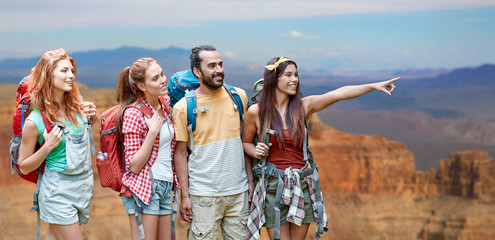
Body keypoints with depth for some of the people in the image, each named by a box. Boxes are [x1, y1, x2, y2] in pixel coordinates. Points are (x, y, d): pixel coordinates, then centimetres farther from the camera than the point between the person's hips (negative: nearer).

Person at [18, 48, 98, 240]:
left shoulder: (78, 106, 0)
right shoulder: (34, 121, -14)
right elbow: (24, 167, -5)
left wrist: (93, 118, -1)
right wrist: (48, 146, -21)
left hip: (84, 186, 5)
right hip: (58, 191, -5)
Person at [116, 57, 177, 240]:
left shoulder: (166, 103, 8)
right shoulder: (133, 114, -13)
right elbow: (134, 165, -16)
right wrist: (153, 131, -20)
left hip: (165, 187, 7)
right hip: (143, 188, -7)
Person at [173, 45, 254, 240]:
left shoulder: (239, 96, 4)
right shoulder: (183, 107, -5)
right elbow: (180, 153, -2)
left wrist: (250, 180, 9)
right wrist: (184, 196, -5)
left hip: (238, 191, 3)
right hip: (203, 193, -3)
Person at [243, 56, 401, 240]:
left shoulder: (303, 106, 2)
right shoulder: (256, 112, -4)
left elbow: (339, 94, -7)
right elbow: (245, 143, 10)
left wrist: (374, 86, -14)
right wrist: (255, 152, -13)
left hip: (303, 184, 3)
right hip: (274, 186, -3)